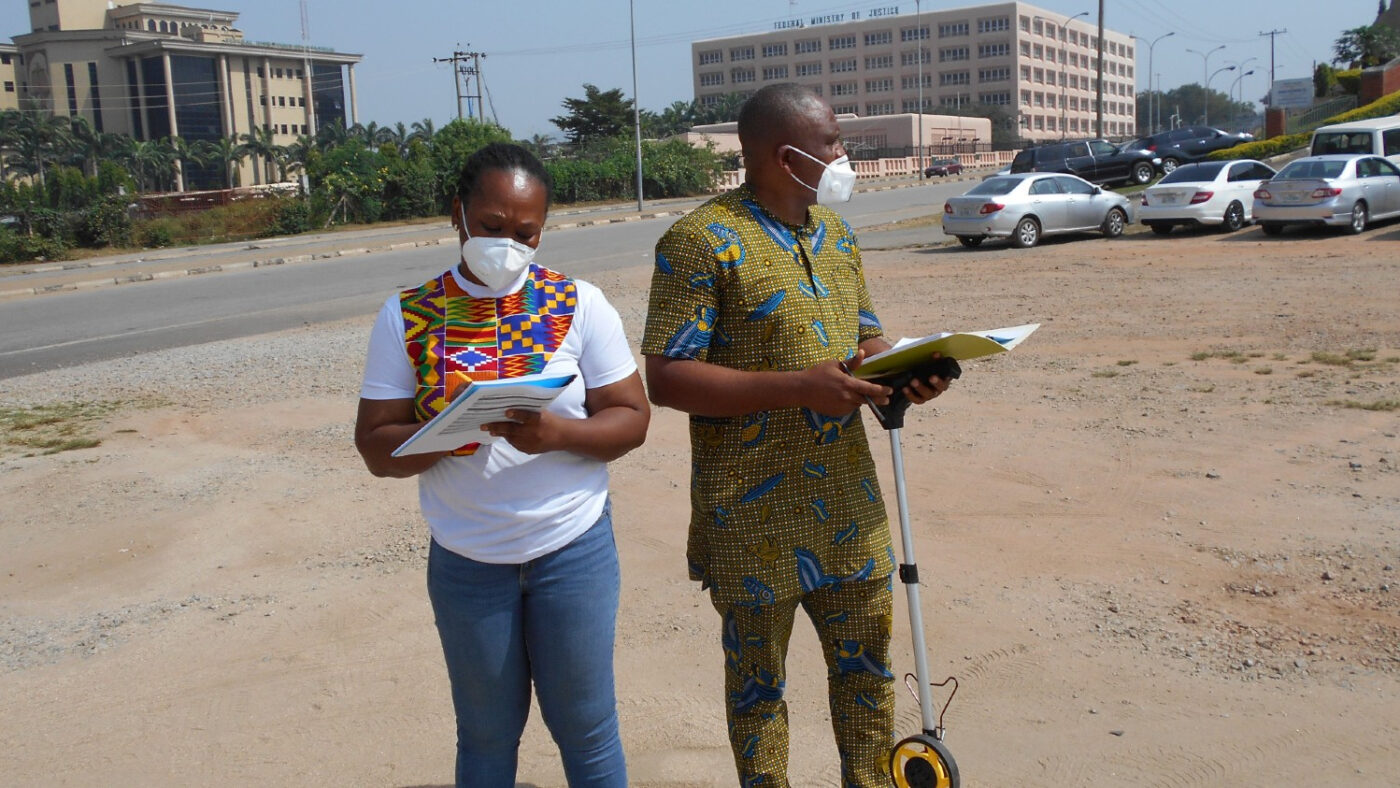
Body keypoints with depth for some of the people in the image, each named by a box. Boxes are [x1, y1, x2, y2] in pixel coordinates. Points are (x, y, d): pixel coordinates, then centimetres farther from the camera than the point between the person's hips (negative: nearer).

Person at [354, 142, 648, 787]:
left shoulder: (579, 304, -4)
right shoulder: (408, 317, -4)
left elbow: (631, 418, -5)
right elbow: (377, 449, -5)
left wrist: (556, 433, -24)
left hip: (573, 549, 0)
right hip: (466, 561, 1)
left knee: (585, 728, 10)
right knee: (486, 734, 14)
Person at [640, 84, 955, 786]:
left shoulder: (834, 230, 11)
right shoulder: (701, 241, -14)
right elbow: (665, 378, -19)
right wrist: (797, 388, -25)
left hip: (847, 501, 7)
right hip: (754, 514, -6)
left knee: (867, 661, 17)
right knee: (756, 677, 11)